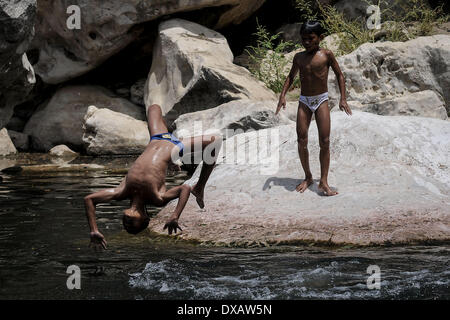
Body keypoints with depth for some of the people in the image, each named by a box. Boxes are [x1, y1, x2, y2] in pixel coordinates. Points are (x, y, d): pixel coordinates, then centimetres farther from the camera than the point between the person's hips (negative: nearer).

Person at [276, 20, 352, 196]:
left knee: (324, 142, -8)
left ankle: (324, 182, -4)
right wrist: (283, 95, 7)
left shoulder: (326, 55, -6)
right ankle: (308, 177, 16)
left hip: (321, 100, -3)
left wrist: (343, 98, -4)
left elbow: (339, 75, 3)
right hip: (304, 101, 3)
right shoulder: (299, 57, 4)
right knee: (301, 141, -1)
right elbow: (291, 76, 19)